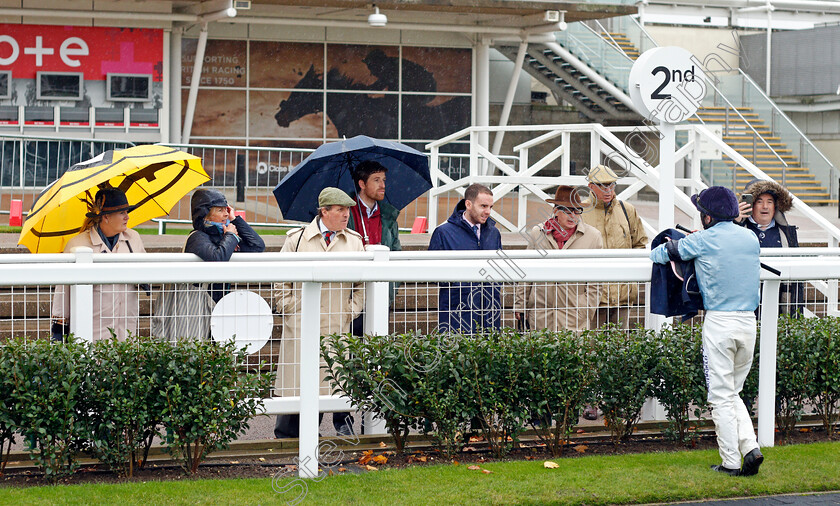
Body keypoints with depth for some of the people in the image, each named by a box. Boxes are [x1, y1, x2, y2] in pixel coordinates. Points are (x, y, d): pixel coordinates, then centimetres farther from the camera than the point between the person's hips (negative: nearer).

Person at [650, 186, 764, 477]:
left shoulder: (704, 240, -5)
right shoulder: (751, 238, 10)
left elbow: (659, 254, 3)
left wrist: (658, 251, 28)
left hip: (719, 322, -5)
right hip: (749, 322, 5)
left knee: (721, 396, 2)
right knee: (733, 392, 17)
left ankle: (731, 462, 2)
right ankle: (751, 447, 1)